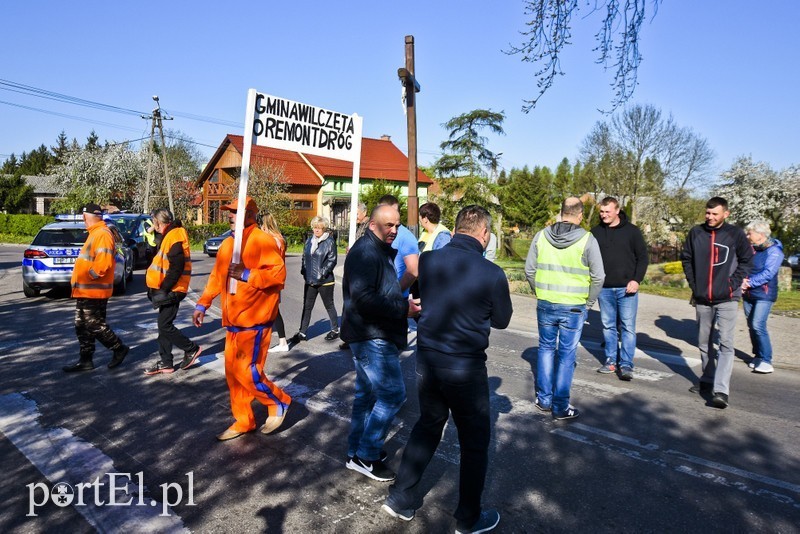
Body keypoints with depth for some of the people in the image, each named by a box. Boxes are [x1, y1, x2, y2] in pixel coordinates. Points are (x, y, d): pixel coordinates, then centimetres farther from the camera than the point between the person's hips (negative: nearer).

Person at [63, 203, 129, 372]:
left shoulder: (102, 234, -16)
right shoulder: (95, 233, 17)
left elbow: (103, 263, -26)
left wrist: (89, 275, -19)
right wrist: (79, 276, 14)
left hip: (94, 290, -10)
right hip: (86, 290, 10)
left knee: (95, 325, -4)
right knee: (82, 326, 13)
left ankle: (119, 348, 11)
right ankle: (86, 360, 20)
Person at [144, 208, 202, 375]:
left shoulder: (174, 238, -18)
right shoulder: (169, 236, 15)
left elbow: (176, 269, -24)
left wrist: (163, 290, -20)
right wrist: (160, 289, 18)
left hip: (171, 291, -10)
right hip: (167, 290, 10)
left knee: (165, 326, -5)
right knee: (164, 326, 12)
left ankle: (191, 349, 10)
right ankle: (165, 362, 19)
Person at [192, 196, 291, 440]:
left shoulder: (263, 241, -12)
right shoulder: (227, 244, 13)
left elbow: (278, 273, -22)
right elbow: (216, 277, 20)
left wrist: (246, 274, -24)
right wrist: (202, 304, 15)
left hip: (255, 322, -8)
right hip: (233, 322, 9)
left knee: (248, 372, -7)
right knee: (233, 372, 13)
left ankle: (279, 402, 19)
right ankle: (243, 421, 28)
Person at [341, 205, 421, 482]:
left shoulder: (379, 251, 17)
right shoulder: (365, 252, -16)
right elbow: (363, 298, -27)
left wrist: (405, 303, 8)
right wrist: (403, 308, -23)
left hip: (371, 336, 11)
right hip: (372, 337, -11)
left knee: (367, 394, 16)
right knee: (392, 394, -8)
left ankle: (357, 452, 29)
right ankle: (366, 456, 4)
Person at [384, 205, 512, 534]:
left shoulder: (428, 260, -5)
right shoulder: (492, 274, -17)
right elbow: (502, 321, 0)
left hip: (427, 360, 5)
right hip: (466, 368, -5)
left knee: (427, 426, 24)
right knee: (475, 442, 15)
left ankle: (399, 498, 33)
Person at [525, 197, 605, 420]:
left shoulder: (541, 236, -1)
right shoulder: (587, 239, -9)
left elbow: (529, 270, 3)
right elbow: (598, 276, -8)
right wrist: (589, 301, 6)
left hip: (545, 305, 3)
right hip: (574, 308, -3)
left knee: (546, 348, 18)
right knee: (566, 355, 7)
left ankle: (543, 399, 25)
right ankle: (560, 407, 16)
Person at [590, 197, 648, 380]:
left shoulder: (631, 231, -1)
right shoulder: (596, 232, 6)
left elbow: (643, 257, 1)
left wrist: (637, 280, -10)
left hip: (627, 289, -3)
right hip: (604, 289, 3)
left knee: (628, 327, -2)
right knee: (608, 326, 9)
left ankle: (626, 365, 3)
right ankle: (611, 360, 19)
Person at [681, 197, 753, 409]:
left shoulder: (735, 234, -4)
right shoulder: (696, 232, 1)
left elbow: (746, 260, 4)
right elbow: (686, 258, 11)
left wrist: (734, 283, -6)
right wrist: (693, 284, 3)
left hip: (727, 299, -3)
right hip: (702, 299, 3)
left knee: (725, 343, -9)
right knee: (704, 343, 14)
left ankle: (721, 390, -11)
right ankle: (707, 380, 29)